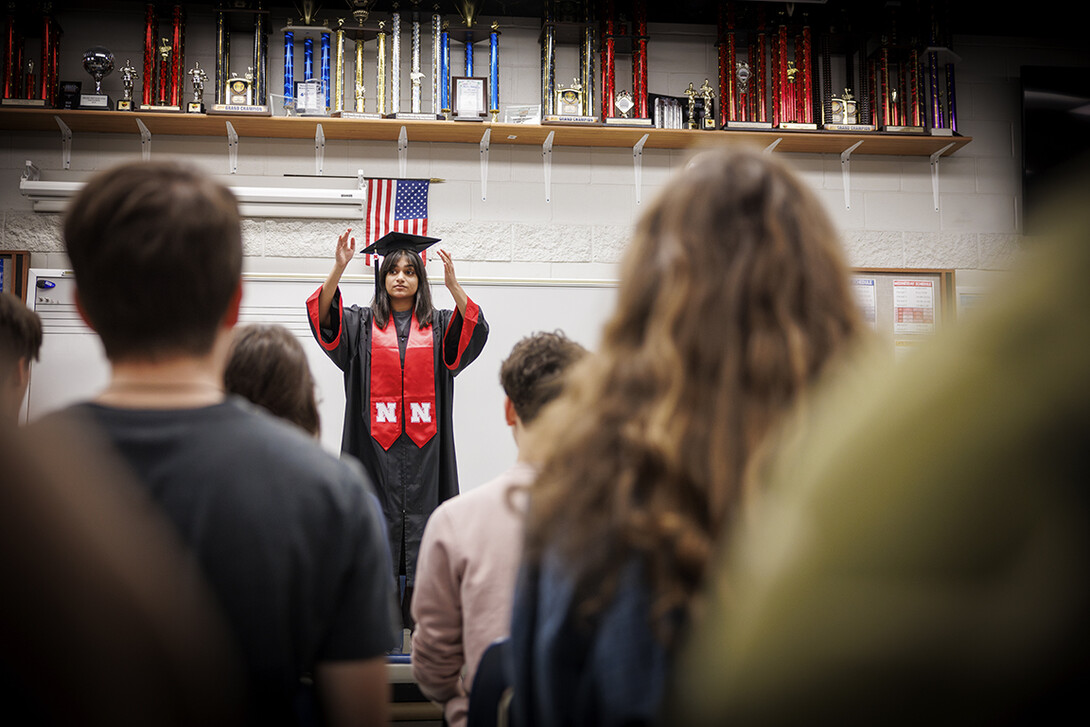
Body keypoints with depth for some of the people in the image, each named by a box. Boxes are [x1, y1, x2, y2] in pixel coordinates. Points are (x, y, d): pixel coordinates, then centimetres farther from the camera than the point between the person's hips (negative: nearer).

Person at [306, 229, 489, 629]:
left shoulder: (439, 326, 10)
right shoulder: (363, 323, 10)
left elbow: (475, 329, -9)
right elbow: (323, 316, -7)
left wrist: (452, 284, -24)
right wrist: (339, 268, -21)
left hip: (423, 444, 0)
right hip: (376, 441, 0)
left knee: (420, 519, 0)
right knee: (380, 521, 0)